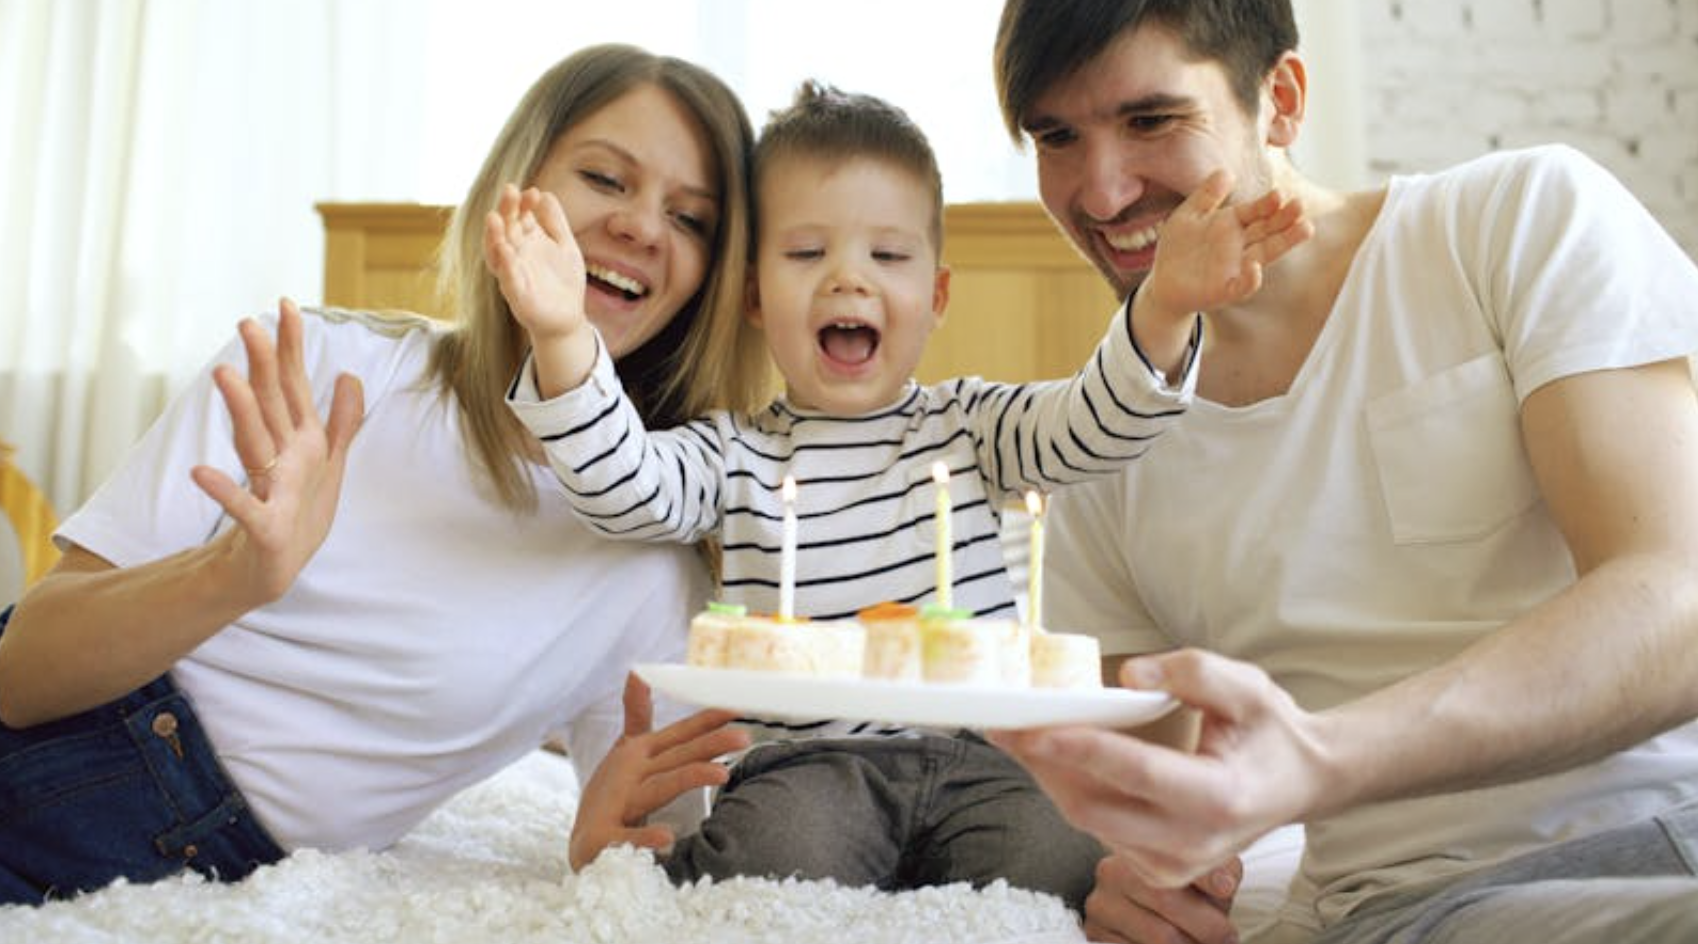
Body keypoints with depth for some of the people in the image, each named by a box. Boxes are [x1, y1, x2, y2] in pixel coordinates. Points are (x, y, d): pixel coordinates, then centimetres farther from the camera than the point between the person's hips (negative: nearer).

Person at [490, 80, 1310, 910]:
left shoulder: (971, 427, 12)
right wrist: (564, 339, -26)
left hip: (978, 755, 2)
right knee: (778, 854, -31)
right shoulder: (734, 456, 7)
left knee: (1064, 857, -24)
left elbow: (1095, 424, -2)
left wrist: (1164, 309, -21)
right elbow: (625, 485, -9)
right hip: (809, 760, -1)